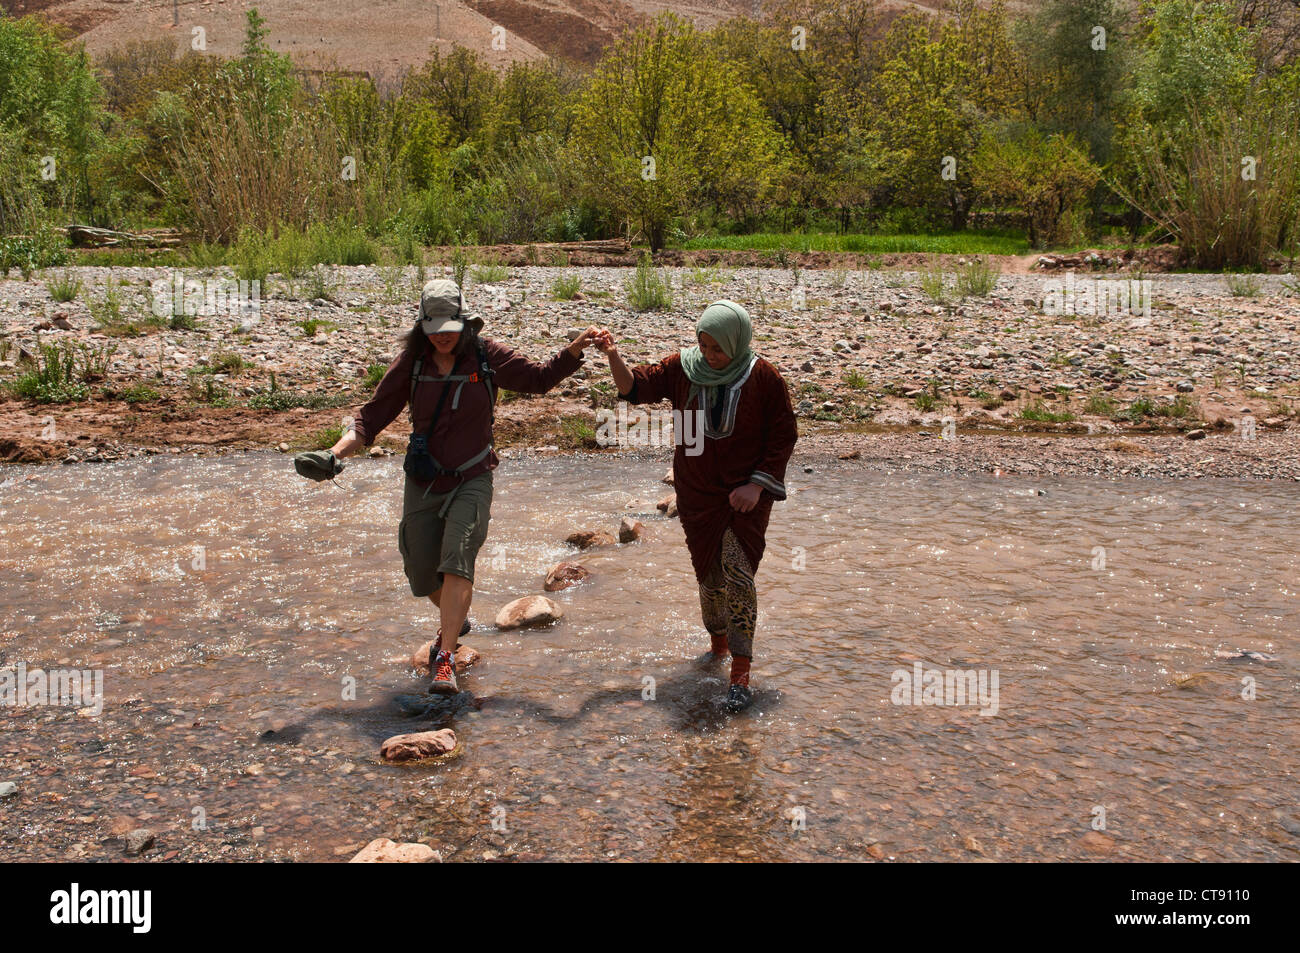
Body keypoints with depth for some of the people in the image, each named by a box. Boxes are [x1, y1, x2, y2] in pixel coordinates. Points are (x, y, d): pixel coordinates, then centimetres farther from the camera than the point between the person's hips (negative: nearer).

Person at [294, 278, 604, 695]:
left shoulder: (487, 356, -5)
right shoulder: (411, 363, -3)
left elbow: (538, 378, 7)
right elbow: (373, 416, -2)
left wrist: (576, 347, -6)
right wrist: (334, 453, -16)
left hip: (471, 481, -2)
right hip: (423, 484, 3)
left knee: (457, 562, -21)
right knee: (423, 575, 10)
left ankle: (445, 658, -19)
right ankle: (456, 620, 42)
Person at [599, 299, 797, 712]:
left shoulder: (763, 378, -11)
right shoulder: (682, 368, -3)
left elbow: (783, 435, -6)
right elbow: (636, 387, -3)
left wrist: (758, 484, -13)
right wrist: (614, 357, -22)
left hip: (745, 495, -3)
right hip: (697, 495, 4)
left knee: (738, 573, -14)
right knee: (709, 574, 14)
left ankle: (740, 676, -8)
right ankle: (718, 644, 39)